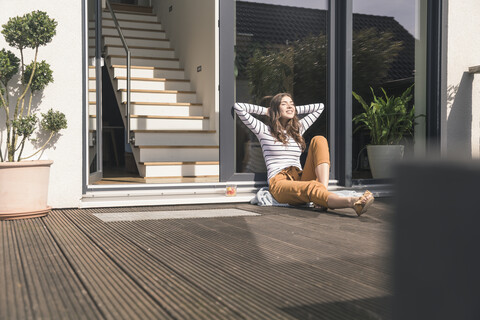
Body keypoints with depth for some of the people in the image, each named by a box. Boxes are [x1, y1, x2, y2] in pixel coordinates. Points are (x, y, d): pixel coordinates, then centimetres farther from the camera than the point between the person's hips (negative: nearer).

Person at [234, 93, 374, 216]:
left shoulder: (298, 129, 26)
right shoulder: (265, 131, 11)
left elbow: (319, 107, 35)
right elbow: (238, 107, 4)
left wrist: (295, 110, 29)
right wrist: (265, 111, 15)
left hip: (300, 179, 6)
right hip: (279, 183, -5)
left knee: (319, 140, -14)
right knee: (311, 187, -38)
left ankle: (324, 190, -35)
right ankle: (352, 202, -66)